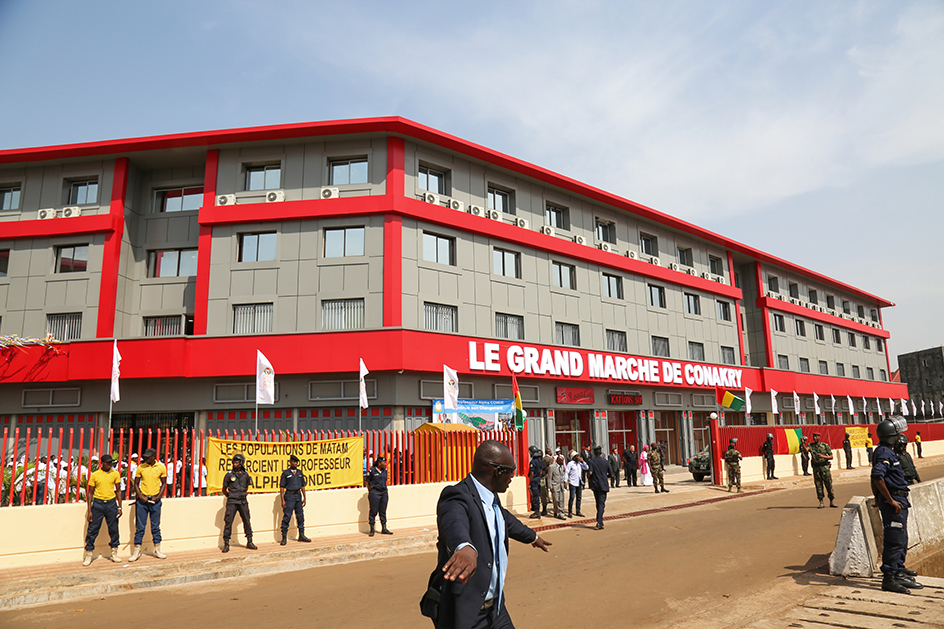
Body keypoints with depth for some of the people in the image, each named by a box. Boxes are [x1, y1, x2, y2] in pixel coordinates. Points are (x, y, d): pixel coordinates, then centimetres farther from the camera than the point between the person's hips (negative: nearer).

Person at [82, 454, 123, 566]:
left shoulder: (115, 474, 3)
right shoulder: (95, 475, -1)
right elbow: (90, 493, 3)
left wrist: (119, 507, 4)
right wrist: (89, 510, -2)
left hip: (111, 503, 1)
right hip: (98, 503, -1)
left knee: (113, 529, 6)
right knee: (92, 530, 0)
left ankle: (114, 554, 20)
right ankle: (88, 555, 13)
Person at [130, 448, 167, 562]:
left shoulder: (161, 467, -2)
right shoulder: (140, 467, -1)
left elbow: (164, 484, 5)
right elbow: (136, 484, 5)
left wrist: (158, 497, -7)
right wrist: (141, 496, -8)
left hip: (155, 500, 0)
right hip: (142, 500, 0)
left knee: (155, 526, 8)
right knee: (140, 526, 2)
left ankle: (157, 550, 17)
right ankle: (137, 551, 12)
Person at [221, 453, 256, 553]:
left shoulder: (246, 475, 5)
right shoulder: (229, 475, -3)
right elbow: (224, 490, 7)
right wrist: (231, 497, 10)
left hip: (243, 502, 3)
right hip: (232, 502, -2)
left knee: (247, 521, 6)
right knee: (228, 521, -6)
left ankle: (249, 542, 17)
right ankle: (226, 544, 4)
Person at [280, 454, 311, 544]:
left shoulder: (300, 473, 11)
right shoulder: (285, 473, -2)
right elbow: (282, 487, -4)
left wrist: (304, 498, 10)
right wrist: (282, 500, -10)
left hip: (298, 496, 5)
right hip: (289, 496, -5)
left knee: (300, 516, 8)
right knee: (286, 517, -6)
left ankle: (301, 536, 17)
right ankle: (284, 537, 1)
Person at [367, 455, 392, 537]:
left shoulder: (385, 470, 9)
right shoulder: (372, 471, -7)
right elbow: (368, 482, -1)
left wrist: (385, 489, 14)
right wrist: (370, 492, 0)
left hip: (384, 492, 6)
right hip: (374, 492, -5)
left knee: (383, 511, 9)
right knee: (373, 511, -2)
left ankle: (384, 529, 15)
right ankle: (372, 530, 7)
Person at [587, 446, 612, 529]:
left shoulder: (591, 461, -4)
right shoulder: (606, 462, -1)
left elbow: (590, 472, -18)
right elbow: (611, 475, 2)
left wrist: (588, 478, 2)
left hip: (594, 484, 1)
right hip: (603, 485, -1)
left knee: (598, 503, 17)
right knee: (601, 503, -1)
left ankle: (600, 521, 23)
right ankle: (599, 522, -12)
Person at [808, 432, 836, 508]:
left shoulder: (825, 445, -1)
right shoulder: (811, 445, 3)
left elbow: (831, 457, -1)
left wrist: (823, 456, -18)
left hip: (825, 467, -1)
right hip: (816, 468, 1)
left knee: (829, 484, 1)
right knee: (818, 485, 3)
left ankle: (831, 502, 11)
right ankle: (821, 502, 9)